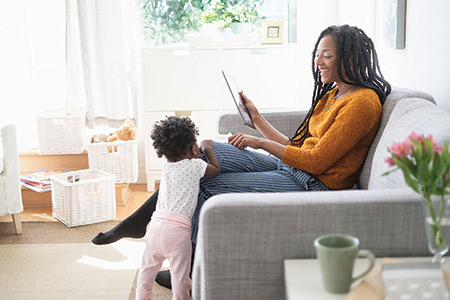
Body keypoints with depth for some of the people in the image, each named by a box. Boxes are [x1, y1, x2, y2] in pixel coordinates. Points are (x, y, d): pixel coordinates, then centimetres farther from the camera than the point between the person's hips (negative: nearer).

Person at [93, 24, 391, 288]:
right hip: (289, 168, 9)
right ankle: (140, 219, 3)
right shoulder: (330, 95, 16)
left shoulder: (363, 102, -14)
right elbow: (295, 147, 14)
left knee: (209, 187, -13)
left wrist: (260, 143, -11)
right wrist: (256, 118, 16)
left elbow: (316, 161, -18)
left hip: (313, 184, -9)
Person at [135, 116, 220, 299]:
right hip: (177, 228, -6)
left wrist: (192, 157, 34)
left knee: (148, 268, 21)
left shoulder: (166, 167, 15)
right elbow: (216, 170, 19)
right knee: (180, 274, 3)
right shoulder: (195, 165, 0)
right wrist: (207, 148, 28)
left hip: (156, 223, 6)